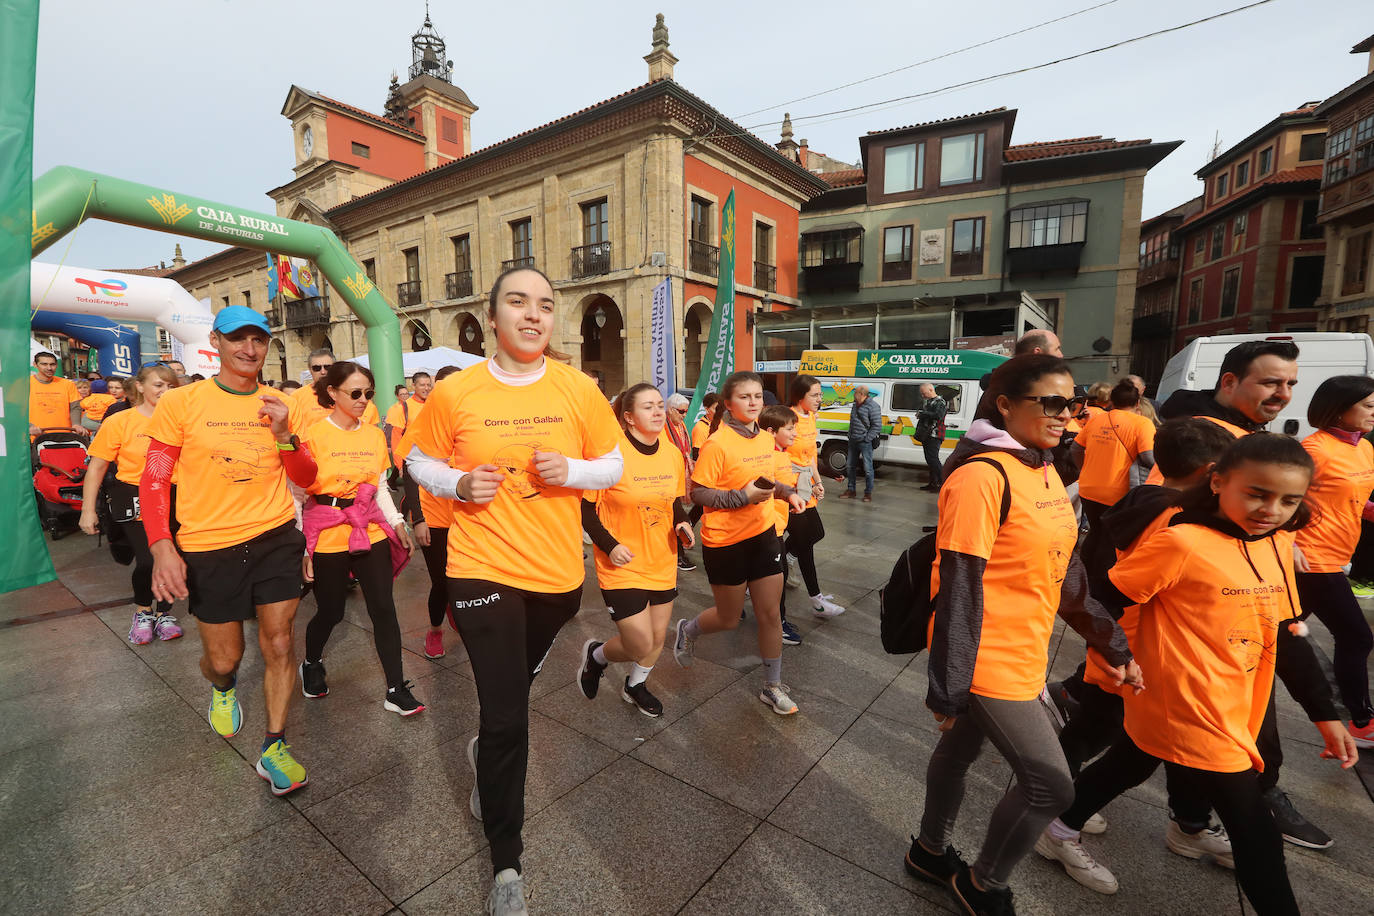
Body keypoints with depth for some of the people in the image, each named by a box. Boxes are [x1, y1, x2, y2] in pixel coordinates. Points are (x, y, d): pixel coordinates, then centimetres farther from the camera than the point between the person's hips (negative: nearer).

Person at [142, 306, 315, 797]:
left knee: (279, 644, 2)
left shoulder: (281, 407, 3)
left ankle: (274, 747, 20)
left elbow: (304, 479, 5)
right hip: (208, 548, -1)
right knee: (223, 657, 12)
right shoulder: (180, 402, -4)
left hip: (276, 538, 1)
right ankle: (223, 688, 50)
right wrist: (162, 547, -15)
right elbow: (153, 481, -4)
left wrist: (284, 434, -12)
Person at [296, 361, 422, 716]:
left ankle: (396, 690, 8)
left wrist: (396, 522, 6)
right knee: (330, 612, 10)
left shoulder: (375, 435, 6)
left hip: (371, 532, 4)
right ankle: (311, 664, 43)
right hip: (327, 536, -3)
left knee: (384, 609, -1)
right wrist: (301, 547, -7)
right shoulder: (313, 436, -8)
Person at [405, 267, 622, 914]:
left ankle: (486, 754, 61)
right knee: (507, 717, -1)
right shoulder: (455, 392, -6)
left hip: (558, 571, 3)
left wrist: (571, 470, -17)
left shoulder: (579, 389, -4)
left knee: (514, 690, 26)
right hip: (483, 568, -2)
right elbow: (418, 460, 8)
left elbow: (613, 465, 3)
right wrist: (457, 484, -13)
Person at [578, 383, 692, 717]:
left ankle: (635, 686, 48)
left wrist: (682, 523, -5)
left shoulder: (672, 453, 0)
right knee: (640, 646, -4)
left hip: (663, 562, 6)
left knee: (658, 636, 18)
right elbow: (586, 507, -12)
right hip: (623, 565, -6)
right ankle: (595, 654, 30)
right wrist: (610, 546, -20)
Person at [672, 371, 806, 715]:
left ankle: (773, 686, 28)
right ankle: (687, 631, 44)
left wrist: (787, 492, 1)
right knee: (729, 618, 11)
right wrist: (743, 497, -26)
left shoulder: (765, 438, 3)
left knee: (770, 613, 10)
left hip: (763, 534, 6)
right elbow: (697, 493, -18)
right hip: (725, 541, -6)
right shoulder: (718, 444, -19)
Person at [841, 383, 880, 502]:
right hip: (853, 441, 8)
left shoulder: (872, 406, -13)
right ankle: (850, 490, 25)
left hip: (865, 442, -8)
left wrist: (867, 438, -16)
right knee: (850, 466, 13)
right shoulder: (855, 405, 11)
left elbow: (877, 426, -15)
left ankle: (868, 493, 10)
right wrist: (850, 435, 14)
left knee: (868, 468, -2)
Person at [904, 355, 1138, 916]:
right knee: (1050, 785, 2)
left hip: (1024, 655, 8)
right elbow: (959, 590, -22)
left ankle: (930, 852, 45)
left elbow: (1066, 573, 14)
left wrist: (1112, 645, 15)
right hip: (988, 661, -8)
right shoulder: (982, 476, -22)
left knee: (959, 752, 22)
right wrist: (949, 691, -19)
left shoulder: (1045, 473, 7)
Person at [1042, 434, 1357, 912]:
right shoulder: (1181, 542, -21)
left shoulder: (1277, 551, 3)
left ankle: (1059, 833, 45)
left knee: (1127, 767, 23)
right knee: (1256, 832, 5)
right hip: (1193, 719, -8)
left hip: (1232, 713, 8)